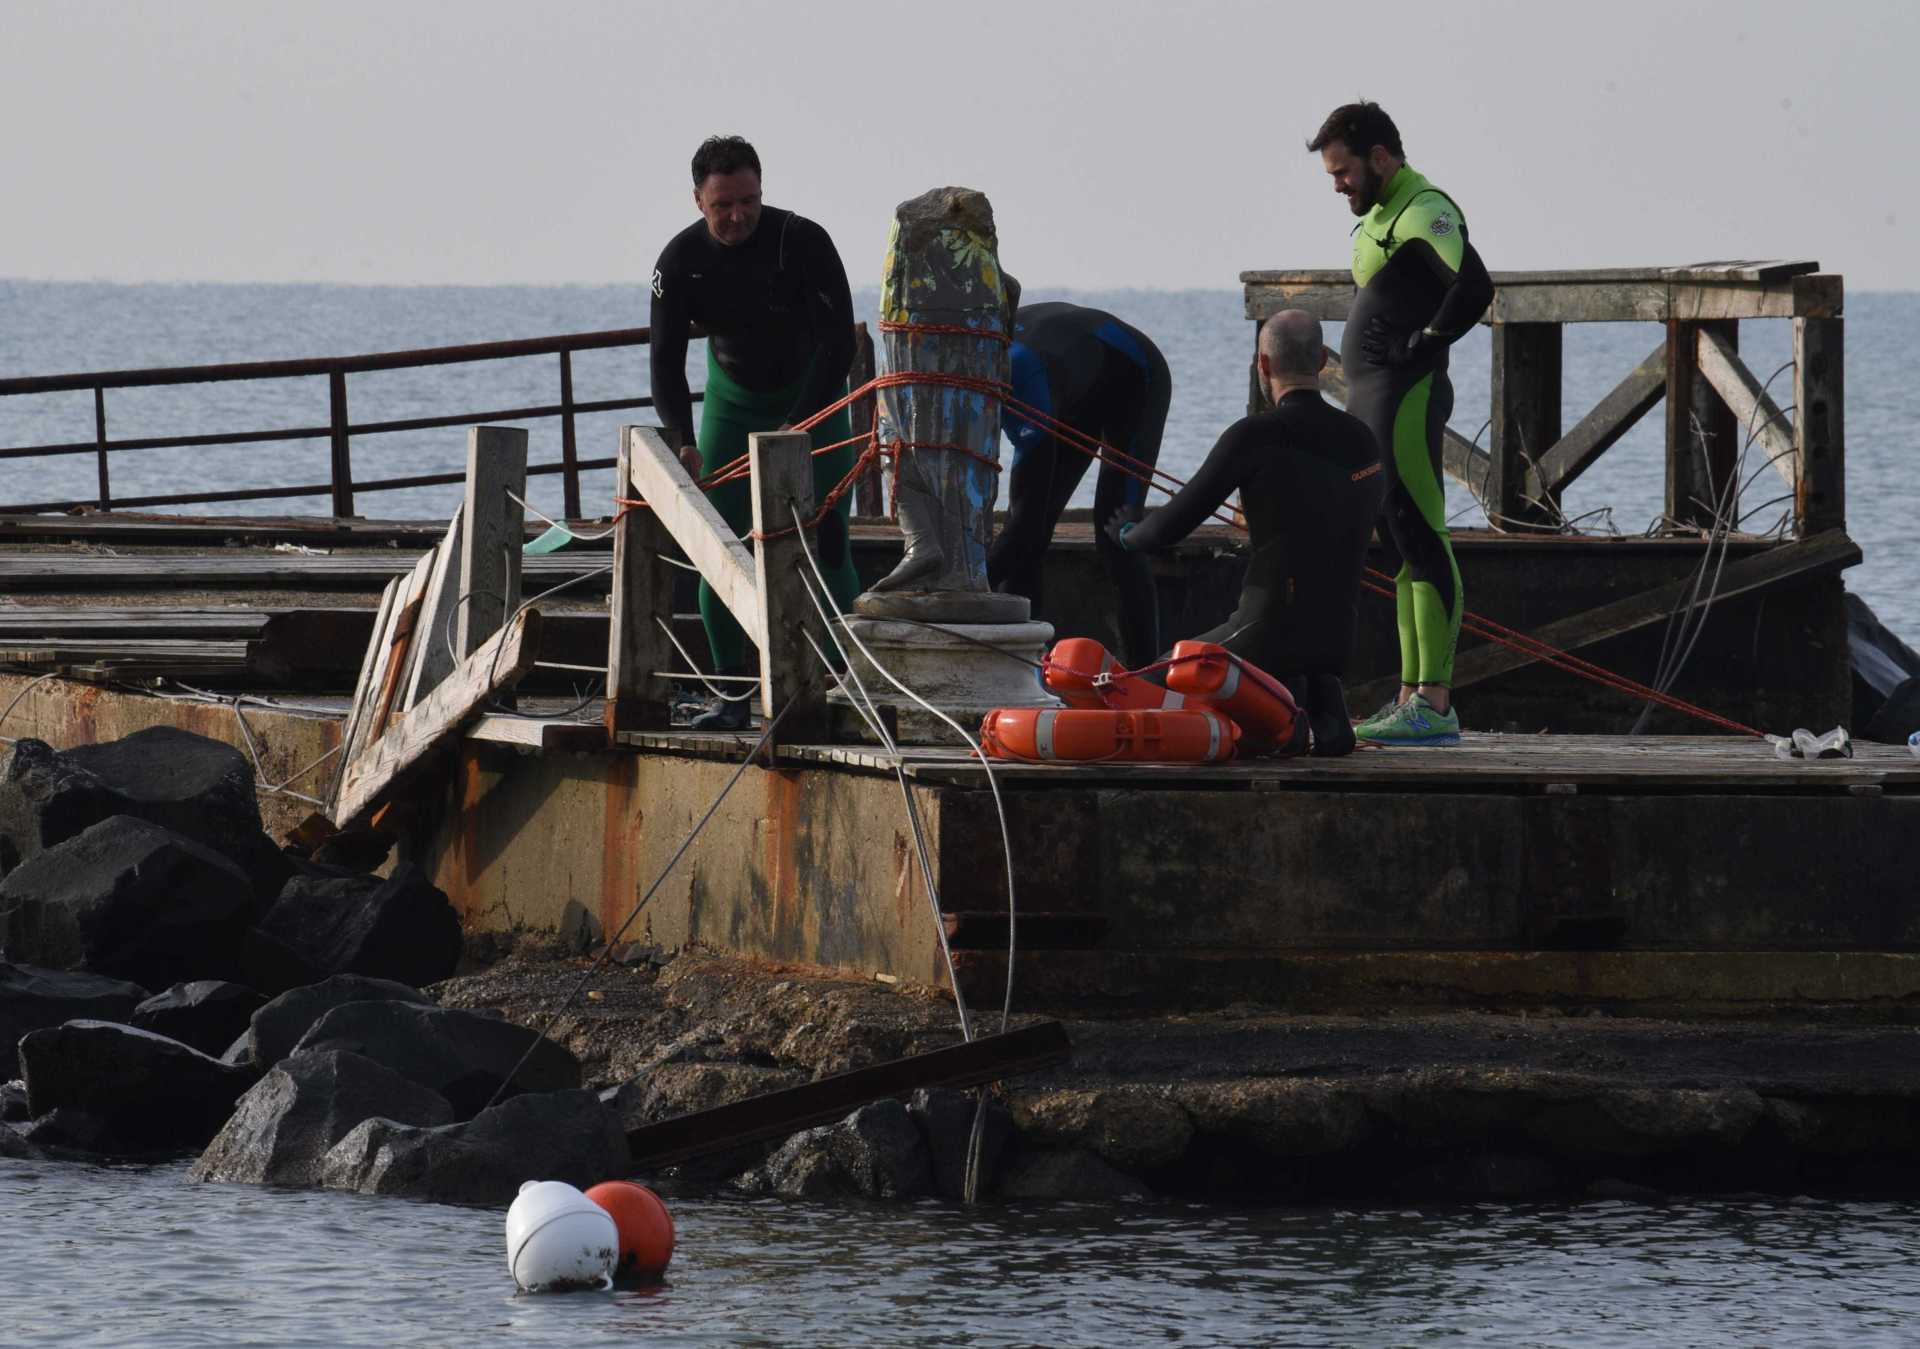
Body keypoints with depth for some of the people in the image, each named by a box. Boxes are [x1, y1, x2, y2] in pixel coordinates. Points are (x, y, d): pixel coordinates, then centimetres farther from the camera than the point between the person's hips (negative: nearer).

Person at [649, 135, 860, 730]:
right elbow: (666, 361, -18)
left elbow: (839, 342, -24)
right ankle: (732, 694, -2)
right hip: (733, 401, 3)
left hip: (813, 397, -3)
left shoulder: (803, 242, -24)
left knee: (826, 541, -12)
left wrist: (798, 425, -33)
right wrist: (684, 443, -34)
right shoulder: (681, 261, -15)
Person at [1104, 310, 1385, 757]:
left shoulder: (1254, 436, -12)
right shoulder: (1364, 441, 7)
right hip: (1338, 638, 5)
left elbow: (1173, 524, -7)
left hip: (1272, 631, -5)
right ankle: (1322, 703, -1)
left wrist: (1127, 535, 17)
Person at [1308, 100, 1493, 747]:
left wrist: (1422, 347, -17)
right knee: (1402, 548, 12)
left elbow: (1473, 288, -29)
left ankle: (1434, 705, -15)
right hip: (1373, 401, 11)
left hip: (1405, 399, -11)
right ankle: (1412, 699, 15)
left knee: (1421, 542, -12)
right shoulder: (1381, 215, 19)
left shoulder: (1424, 211, -13)